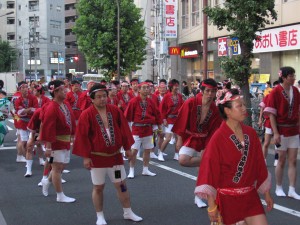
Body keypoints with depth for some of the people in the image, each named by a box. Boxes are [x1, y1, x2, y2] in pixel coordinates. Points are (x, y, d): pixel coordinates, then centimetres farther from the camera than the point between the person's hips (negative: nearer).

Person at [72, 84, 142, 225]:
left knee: (121, 184, 11)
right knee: (98, 187, 7)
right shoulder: (87, 115, -11)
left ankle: (128, 213, 26)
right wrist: (86, 156, -13)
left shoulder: (115, 111, 0)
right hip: (97, 157, -3)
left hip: (115, 155, 3)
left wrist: (127, 148, 6)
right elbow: (82, 137, -11)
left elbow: (123, 129, 6)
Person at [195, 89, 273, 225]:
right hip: (227, 198, -4)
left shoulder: (251, 133, 1)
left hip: (250, 196, 5)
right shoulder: (218, 139, -15)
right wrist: (212, 206, -13)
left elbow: (259, 165, 9)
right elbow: (210, 172, -13)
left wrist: (266, 193, 13)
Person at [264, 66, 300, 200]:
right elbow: (271, 114, -11)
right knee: (282, 160, 6)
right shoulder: (275, 92, -11)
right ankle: (279, 188, 20)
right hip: (281, 130, -4)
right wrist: (275, 133, -16)